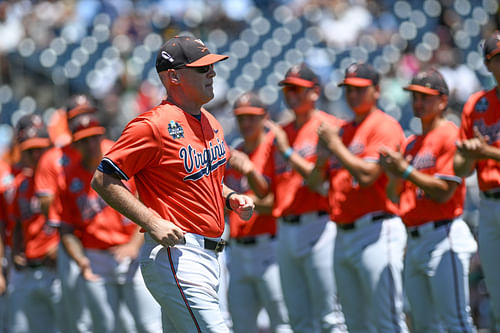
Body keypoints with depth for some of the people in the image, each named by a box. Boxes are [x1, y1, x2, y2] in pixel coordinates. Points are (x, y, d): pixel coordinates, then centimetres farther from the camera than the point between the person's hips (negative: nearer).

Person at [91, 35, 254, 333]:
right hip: (175, 254, -9)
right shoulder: (154, 125, -11)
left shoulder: (211, 123, 16)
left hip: (208, 256, 9)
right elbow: (104, 179, -12)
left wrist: (231, 197, 11)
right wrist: (153, 222, -20)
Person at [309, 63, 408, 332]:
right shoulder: (341, 131, 19)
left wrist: (335, 145, -9)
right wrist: (322, 158, -3)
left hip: (375, 231, -8)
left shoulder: (385, 126, -5)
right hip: (343, 236, 8)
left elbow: (367, 175, -17)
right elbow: (313, 182, 17)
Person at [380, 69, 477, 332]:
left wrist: (405, 170, -16)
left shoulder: (450, 135, -6)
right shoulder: (410, 143, 19)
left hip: (443, 238, -9)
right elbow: (395, 197, 18)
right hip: (413, 241, 9)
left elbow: (444, 192, -14)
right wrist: (394, 175, -2)